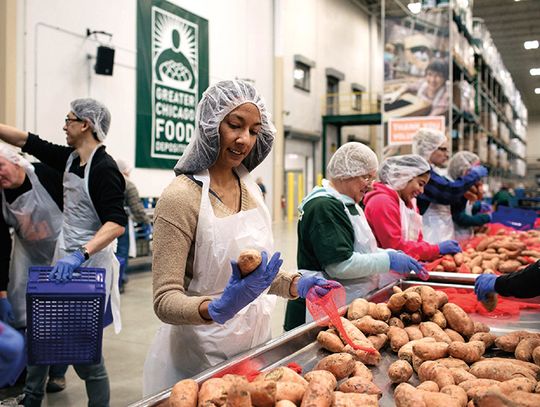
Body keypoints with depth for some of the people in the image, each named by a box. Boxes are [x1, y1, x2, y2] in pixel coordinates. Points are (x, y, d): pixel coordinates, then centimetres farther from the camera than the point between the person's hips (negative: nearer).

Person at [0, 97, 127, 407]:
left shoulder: (104, 168, -18)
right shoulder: (71, 158, 6)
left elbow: (117, 223, -26)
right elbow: (28, 142, 13)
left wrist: (80, 254, -36)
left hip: (89, 265, -8)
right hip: (65, 260, 9)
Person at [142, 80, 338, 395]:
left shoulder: (251, 188, 0)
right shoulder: (181, 197, -20)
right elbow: (166, 300, -20)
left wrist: (296, 285, -7)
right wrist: (217, 309, -38)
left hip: (254, 341, 7)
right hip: (201, 359, -6)